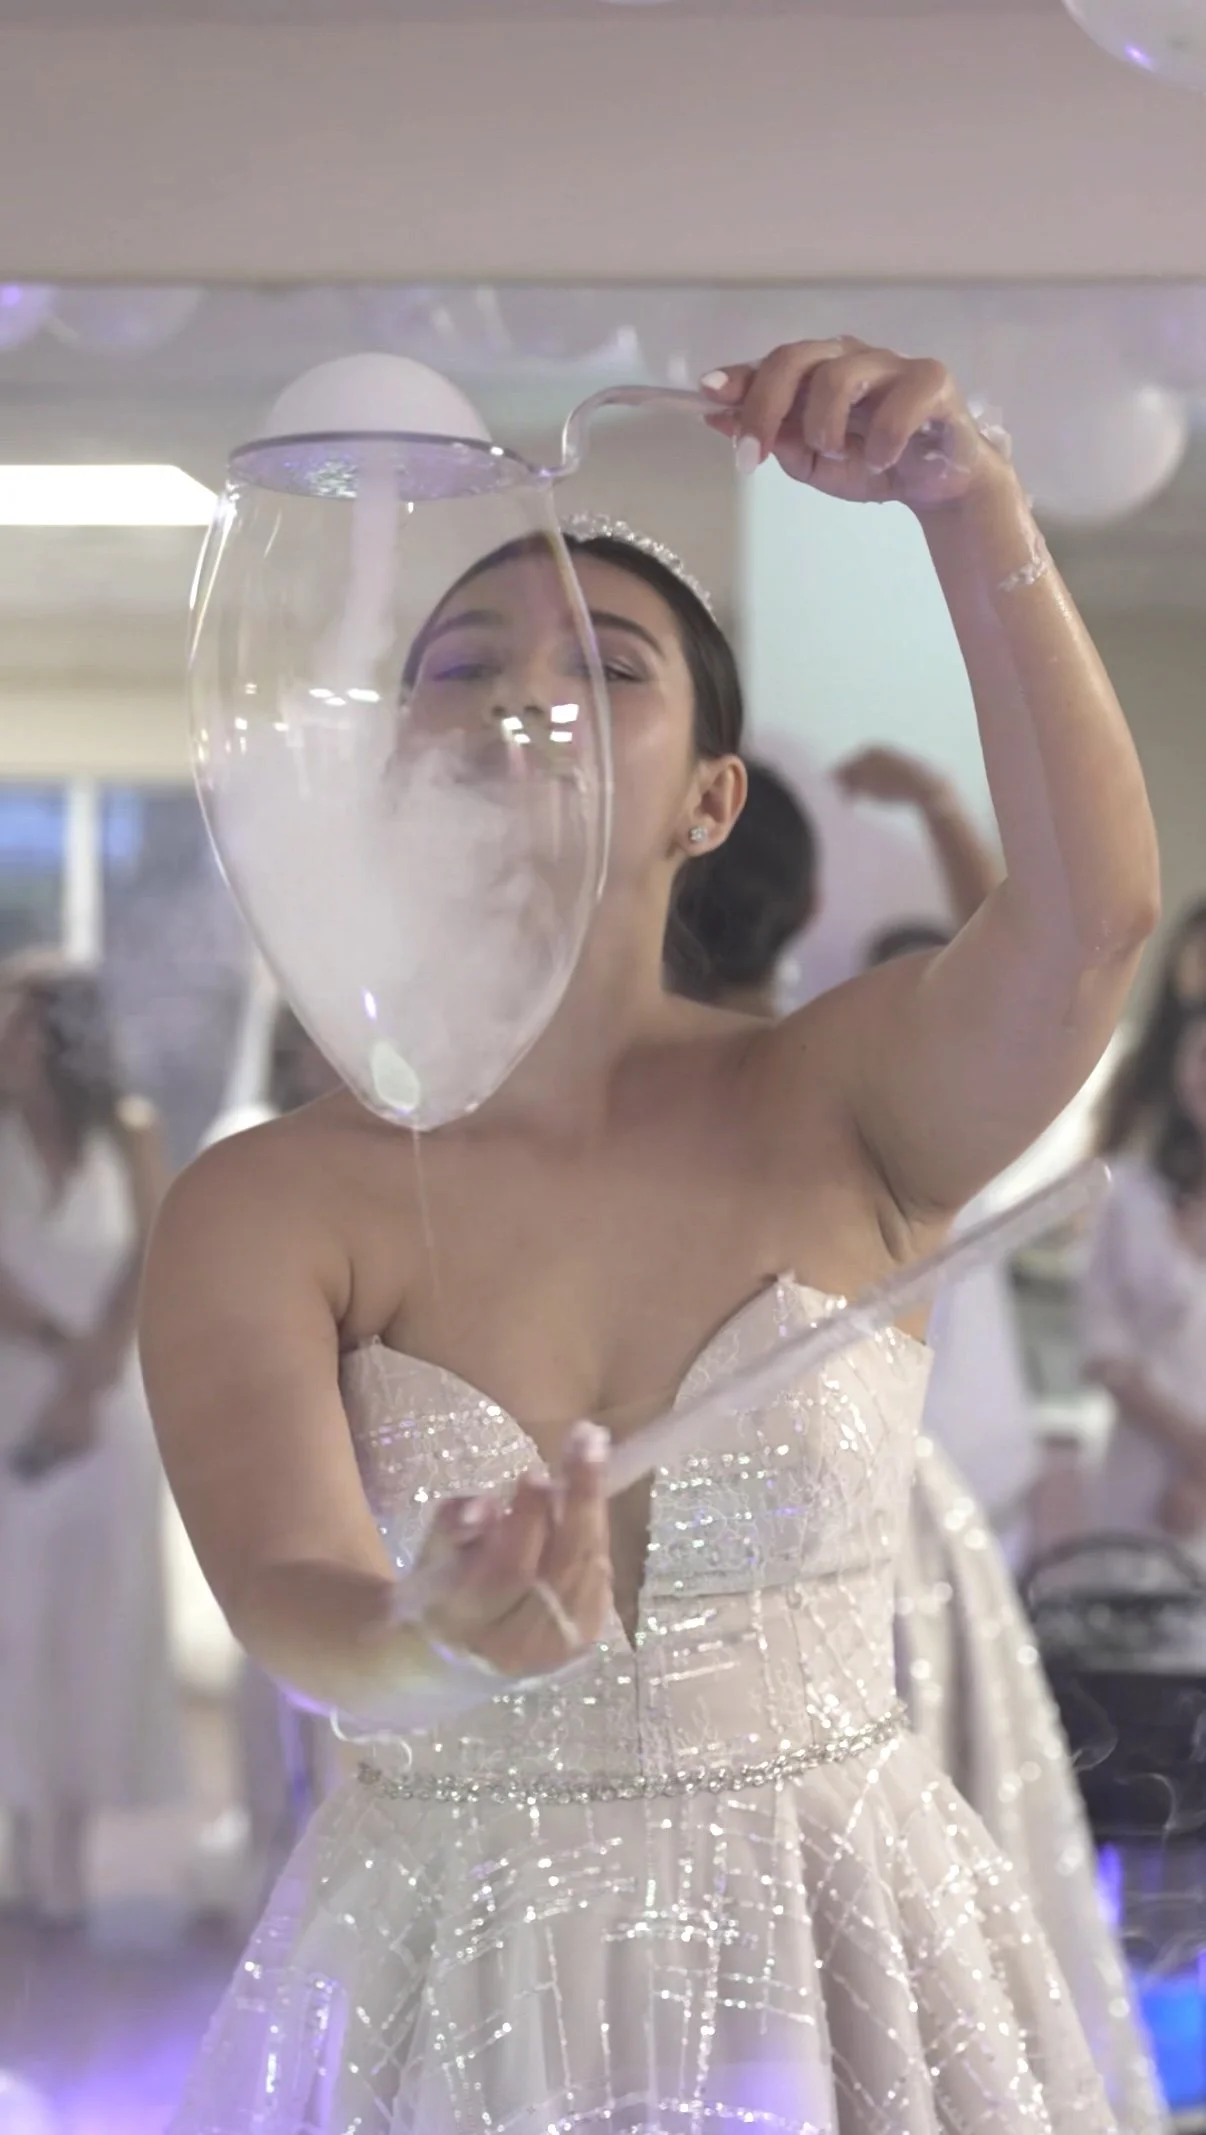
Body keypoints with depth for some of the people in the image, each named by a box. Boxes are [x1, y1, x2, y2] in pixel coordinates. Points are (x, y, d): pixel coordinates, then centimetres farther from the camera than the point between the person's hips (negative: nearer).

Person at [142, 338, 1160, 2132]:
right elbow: (285, 1596, -20)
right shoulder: (265, 1208, -7)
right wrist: (436, 1648, -42)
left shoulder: (833, 1110, -5)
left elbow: (1095, 913, -23)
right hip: (445, 1972, 0)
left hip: (845, 1965, 1)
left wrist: (972, 508, -34)